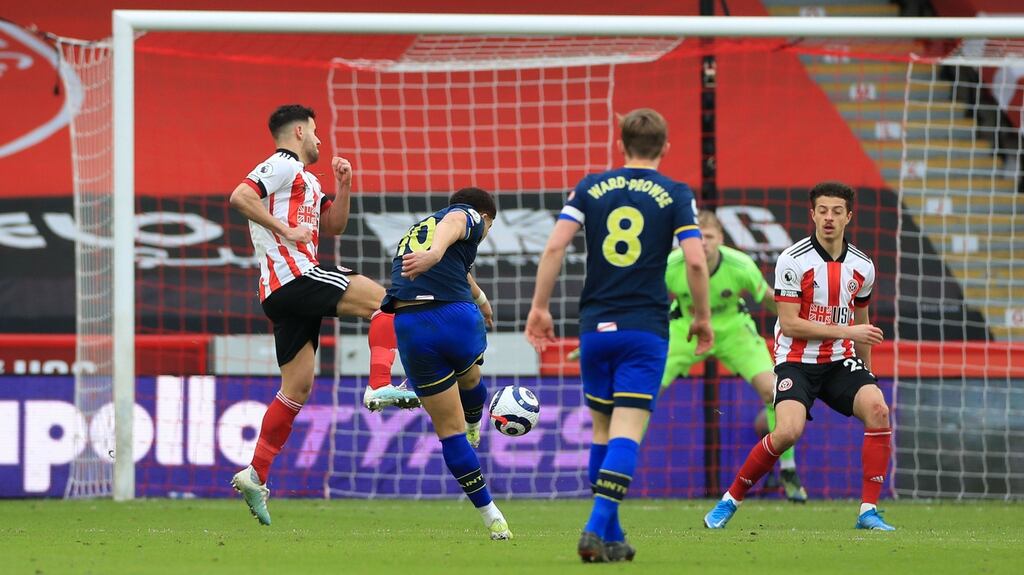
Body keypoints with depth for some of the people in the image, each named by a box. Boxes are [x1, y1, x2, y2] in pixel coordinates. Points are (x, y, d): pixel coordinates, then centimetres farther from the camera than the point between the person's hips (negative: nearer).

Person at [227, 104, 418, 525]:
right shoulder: (281, 166, -2)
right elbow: (240, 196, -17)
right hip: (292, 275, -10)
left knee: (297, 388, 7)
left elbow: (333, 226, 30)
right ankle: (380, 387, -24)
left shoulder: (305, 180, 28)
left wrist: (342, 186, 15)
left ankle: (255, 476, 5)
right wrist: (285, 230, -19)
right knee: (382, 299, -11)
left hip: (286, 293, 10)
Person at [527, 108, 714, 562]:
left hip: (595, 327, 3)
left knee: (602, 429, 15)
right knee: (626, 434, -7)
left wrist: (539, 307, 3)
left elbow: (554, 247, -3)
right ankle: (596, 529, -23)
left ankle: (612, 537, 18)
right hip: (645, 329, -3)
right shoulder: (676, 196, 1)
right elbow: (696, 261, -9)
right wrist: (702, 317, 5)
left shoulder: (590, 188, 6)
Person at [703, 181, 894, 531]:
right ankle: (730, 500, -4)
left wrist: (866, 371, 23)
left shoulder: (862, 266, 5)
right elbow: (790, 324, -15)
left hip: (840, 362, 4)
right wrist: (846, 331, -17)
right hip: (797, 361, -4)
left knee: (877, 409, -22)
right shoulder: (793, 260, -11)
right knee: (788, 432, -26)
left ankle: (868, 511, -15)